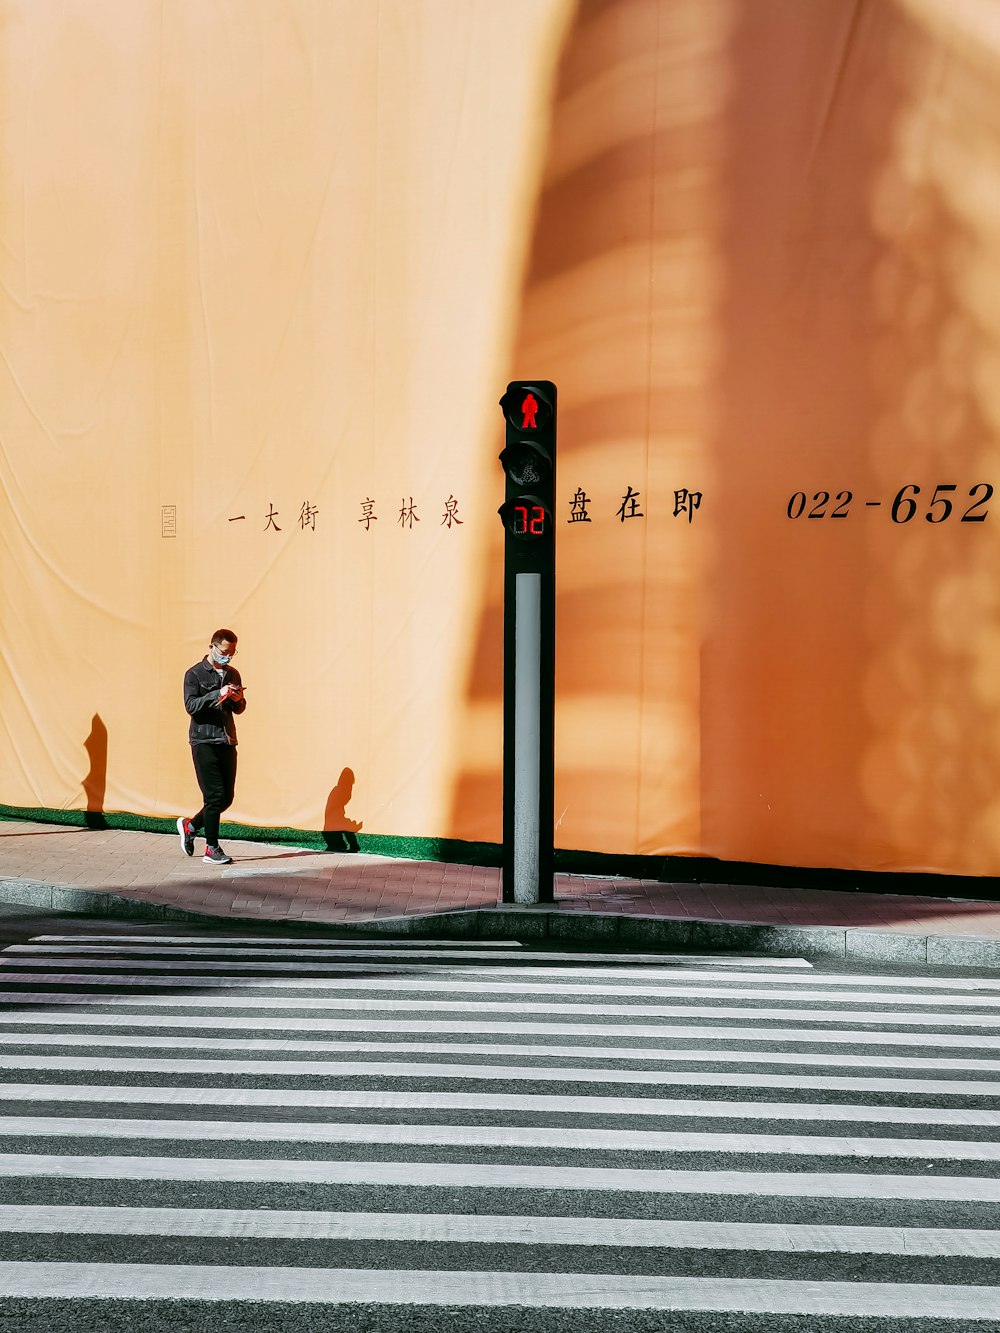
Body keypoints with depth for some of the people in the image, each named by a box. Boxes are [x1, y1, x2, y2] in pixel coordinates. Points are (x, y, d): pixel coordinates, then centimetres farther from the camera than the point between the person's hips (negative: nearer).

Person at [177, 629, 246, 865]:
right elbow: (191, 706, -14)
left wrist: (238, 700, -4)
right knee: (215, 795, -8)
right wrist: (218, 694, -24)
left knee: (226, 797, 6)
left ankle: (190, 826, 28)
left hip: (227, 742, 6)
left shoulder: (232, 674, 15)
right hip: (204, 741, -6)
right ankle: (212, 849, 1)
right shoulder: (195, 674, -2)